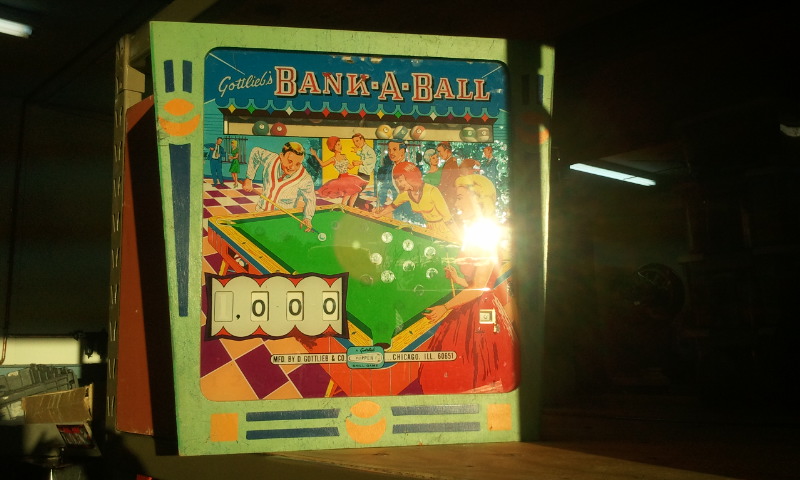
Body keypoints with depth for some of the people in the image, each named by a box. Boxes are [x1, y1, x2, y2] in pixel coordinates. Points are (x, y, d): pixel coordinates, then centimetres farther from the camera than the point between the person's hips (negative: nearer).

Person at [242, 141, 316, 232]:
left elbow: (310, 199, -8)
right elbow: (255, 151, 4)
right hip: (260, 213, 2)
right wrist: (249, 179, 5)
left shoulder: (305, 180, -24)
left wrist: (307, 218, -26)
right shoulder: (270, 159, -17)